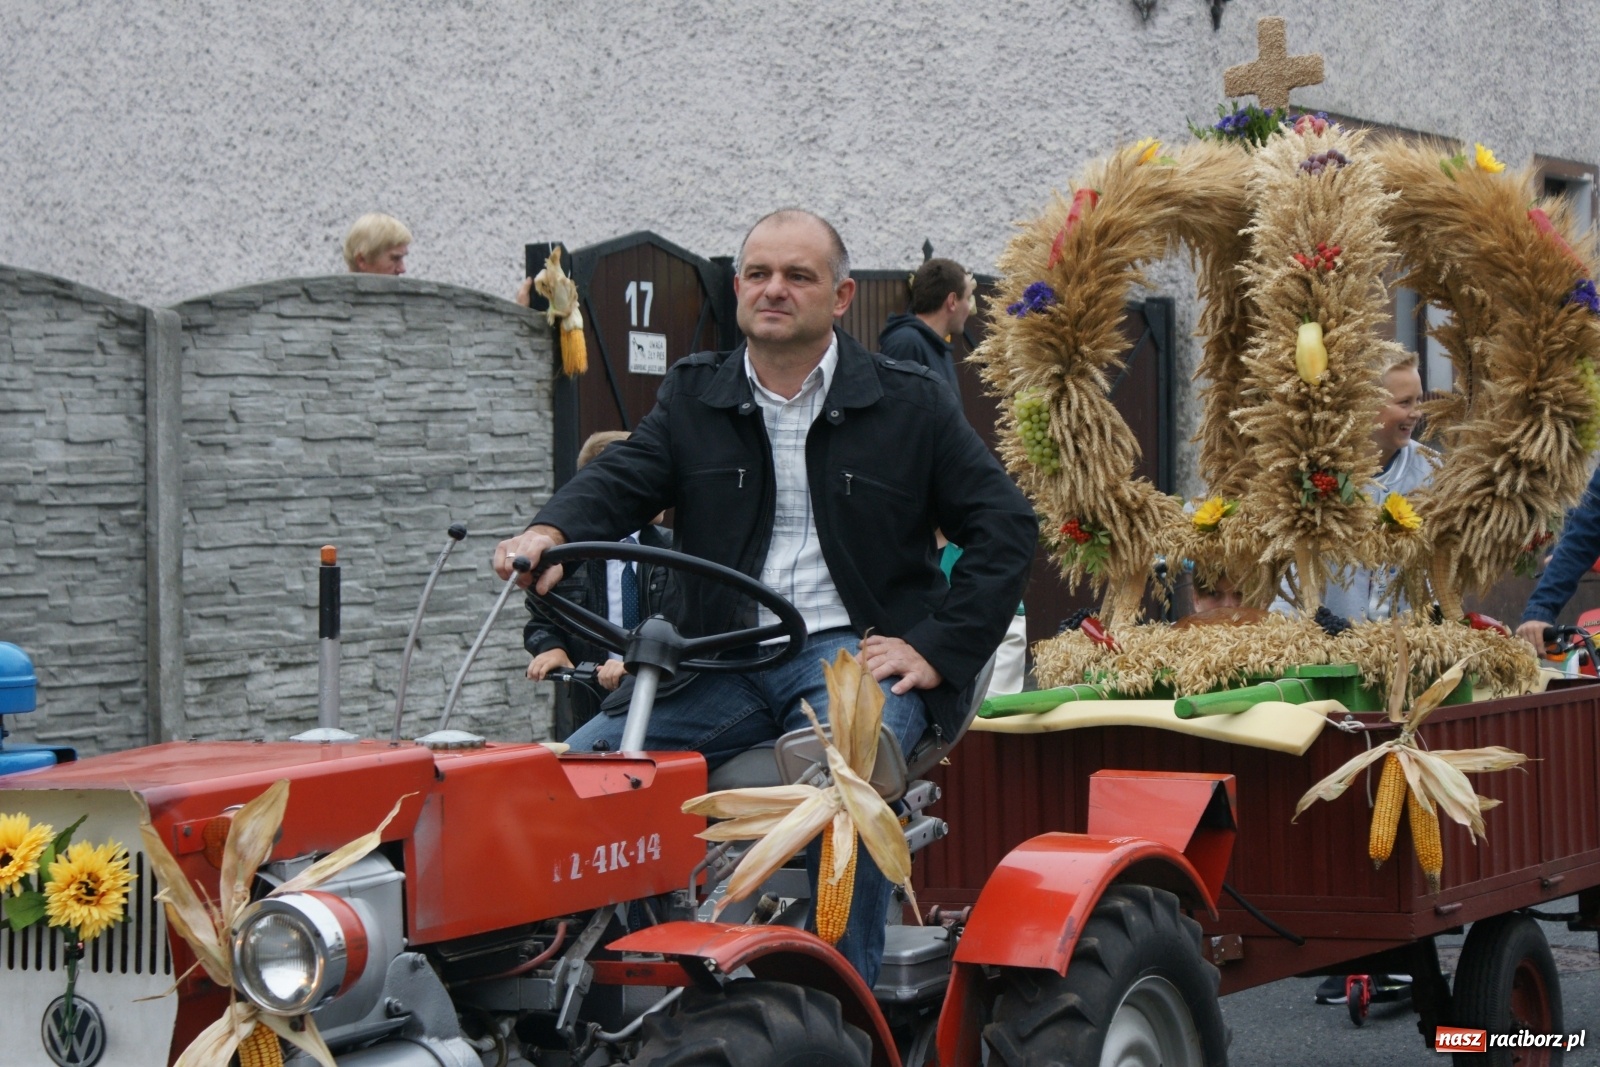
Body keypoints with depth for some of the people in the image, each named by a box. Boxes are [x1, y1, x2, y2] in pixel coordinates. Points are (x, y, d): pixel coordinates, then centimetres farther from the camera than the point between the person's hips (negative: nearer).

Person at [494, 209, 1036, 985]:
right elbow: (622, 478, -1)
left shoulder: (908, 403, 7)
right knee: (578, 767, -16)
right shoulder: (694, 394, 15)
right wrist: (552, 531, -25)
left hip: (852, 653, -3)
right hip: (721, 660, 3)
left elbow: (1005, 528, 5)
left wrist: (936, 648, -7)